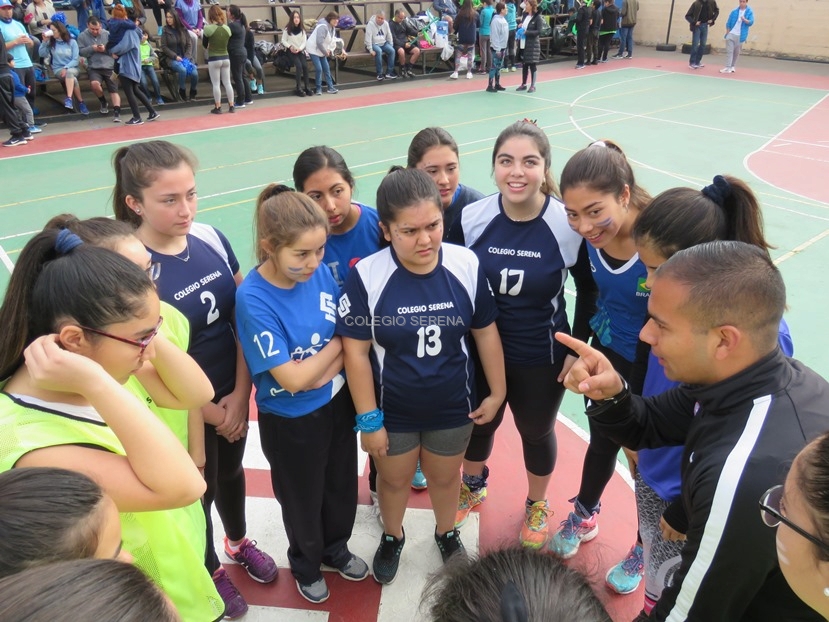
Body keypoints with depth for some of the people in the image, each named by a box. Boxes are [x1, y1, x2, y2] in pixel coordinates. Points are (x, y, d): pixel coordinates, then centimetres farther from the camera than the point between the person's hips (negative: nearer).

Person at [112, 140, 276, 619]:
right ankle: (211, 570, 48)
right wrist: (210, 412, -10)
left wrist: (240, 393, -10)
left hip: (232, 394, 5)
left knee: (231, 471, 27)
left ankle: (239, 542, 56)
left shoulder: (211, 238, -9)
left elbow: (242, 316, -4)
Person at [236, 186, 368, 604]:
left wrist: (327, 369, -20)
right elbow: (292, 378, -26)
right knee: (303, 500, 21)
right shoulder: (253, 299, -27)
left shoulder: (321, 273, -13)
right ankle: (305, 564, 51)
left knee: (342, 486, 25)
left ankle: (336, 548, 55)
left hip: (338, 403, 5)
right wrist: (337, 341, -15)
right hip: (290, 422, -4)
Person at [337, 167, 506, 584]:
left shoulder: (467, 265, -18)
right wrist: (368, 420, -10)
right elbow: (356, 351, -15)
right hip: (392, 409, -1)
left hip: (452, 406, 1)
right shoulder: (366, 276, -24)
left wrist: (497, 392, 4)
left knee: (445, 477, 25)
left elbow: (485, 332, -5)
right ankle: (392, 537, 56)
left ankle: (446, 534, 57)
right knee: (394, 480, 24)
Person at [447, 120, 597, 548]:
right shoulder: (472, 218, -15)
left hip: (542, 357, -1)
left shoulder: (568, 223, -19)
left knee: (536, 432, 22)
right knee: (478, 423, 24)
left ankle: (536, 504, 51)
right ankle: (472, 487, 56)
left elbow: (589, 288, -4)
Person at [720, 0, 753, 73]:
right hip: (731, 34, 0)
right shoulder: (734, 12, 4)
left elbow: (751, 22, -10)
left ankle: (732, 66, 18)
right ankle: (728, 67, -9)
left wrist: (744, 20, -29)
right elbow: (728, 23, 6)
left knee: (736, 52, 8)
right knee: (729, 51, -7)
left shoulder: (749, 12, -1)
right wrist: (727, 33, -2)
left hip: (740, 36, 0)